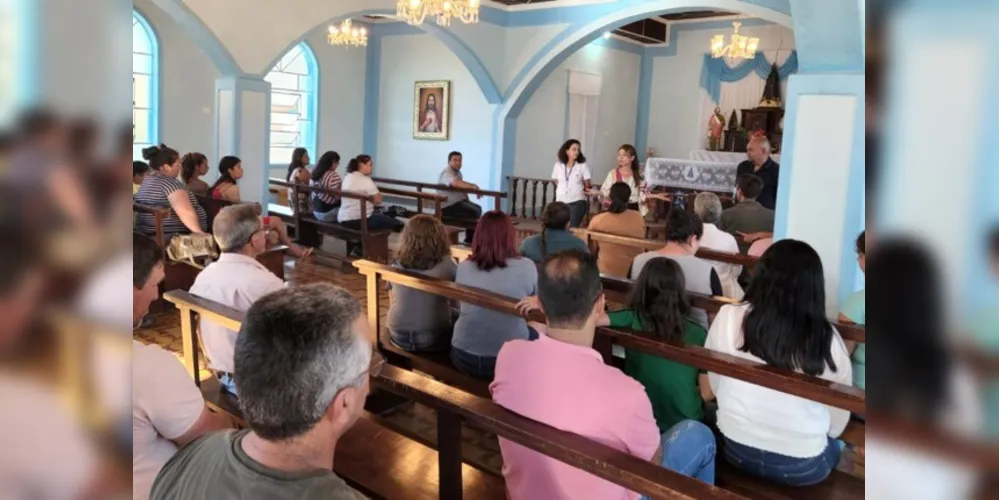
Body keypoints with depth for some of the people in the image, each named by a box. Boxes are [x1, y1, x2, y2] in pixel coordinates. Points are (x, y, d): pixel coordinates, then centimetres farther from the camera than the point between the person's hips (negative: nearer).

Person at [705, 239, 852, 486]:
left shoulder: (729, 317, -15)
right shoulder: (827, 339, -17)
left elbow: (715, 385, -1)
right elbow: (838, 423, -4)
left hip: (735, 448, 3)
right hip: (800, 465, -2)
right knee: (833, 447, 32)